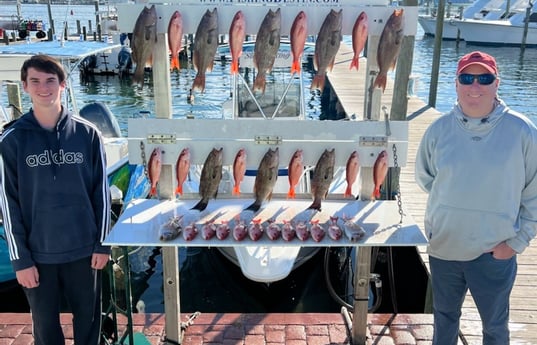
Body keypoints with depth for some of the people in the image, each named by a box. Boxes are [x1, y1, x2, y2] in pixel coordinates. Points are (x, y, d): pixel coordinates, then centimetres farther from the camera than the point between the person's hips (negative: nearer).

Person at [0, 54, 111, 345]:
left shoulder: (87, 133, -3)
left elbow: (101, 191, 0)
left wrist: (103, 243, -1)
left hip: (83, 248, 1)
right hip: (37, 253, 0)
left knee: (87, 319, 14)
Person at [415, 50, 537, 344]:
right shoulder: (439, 129, -6)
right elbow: (424, 176, 10)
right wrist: (451, 204, 3)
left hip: (495, 252, -2)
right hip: (443, 247, 2)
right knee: (444, 316, 24)